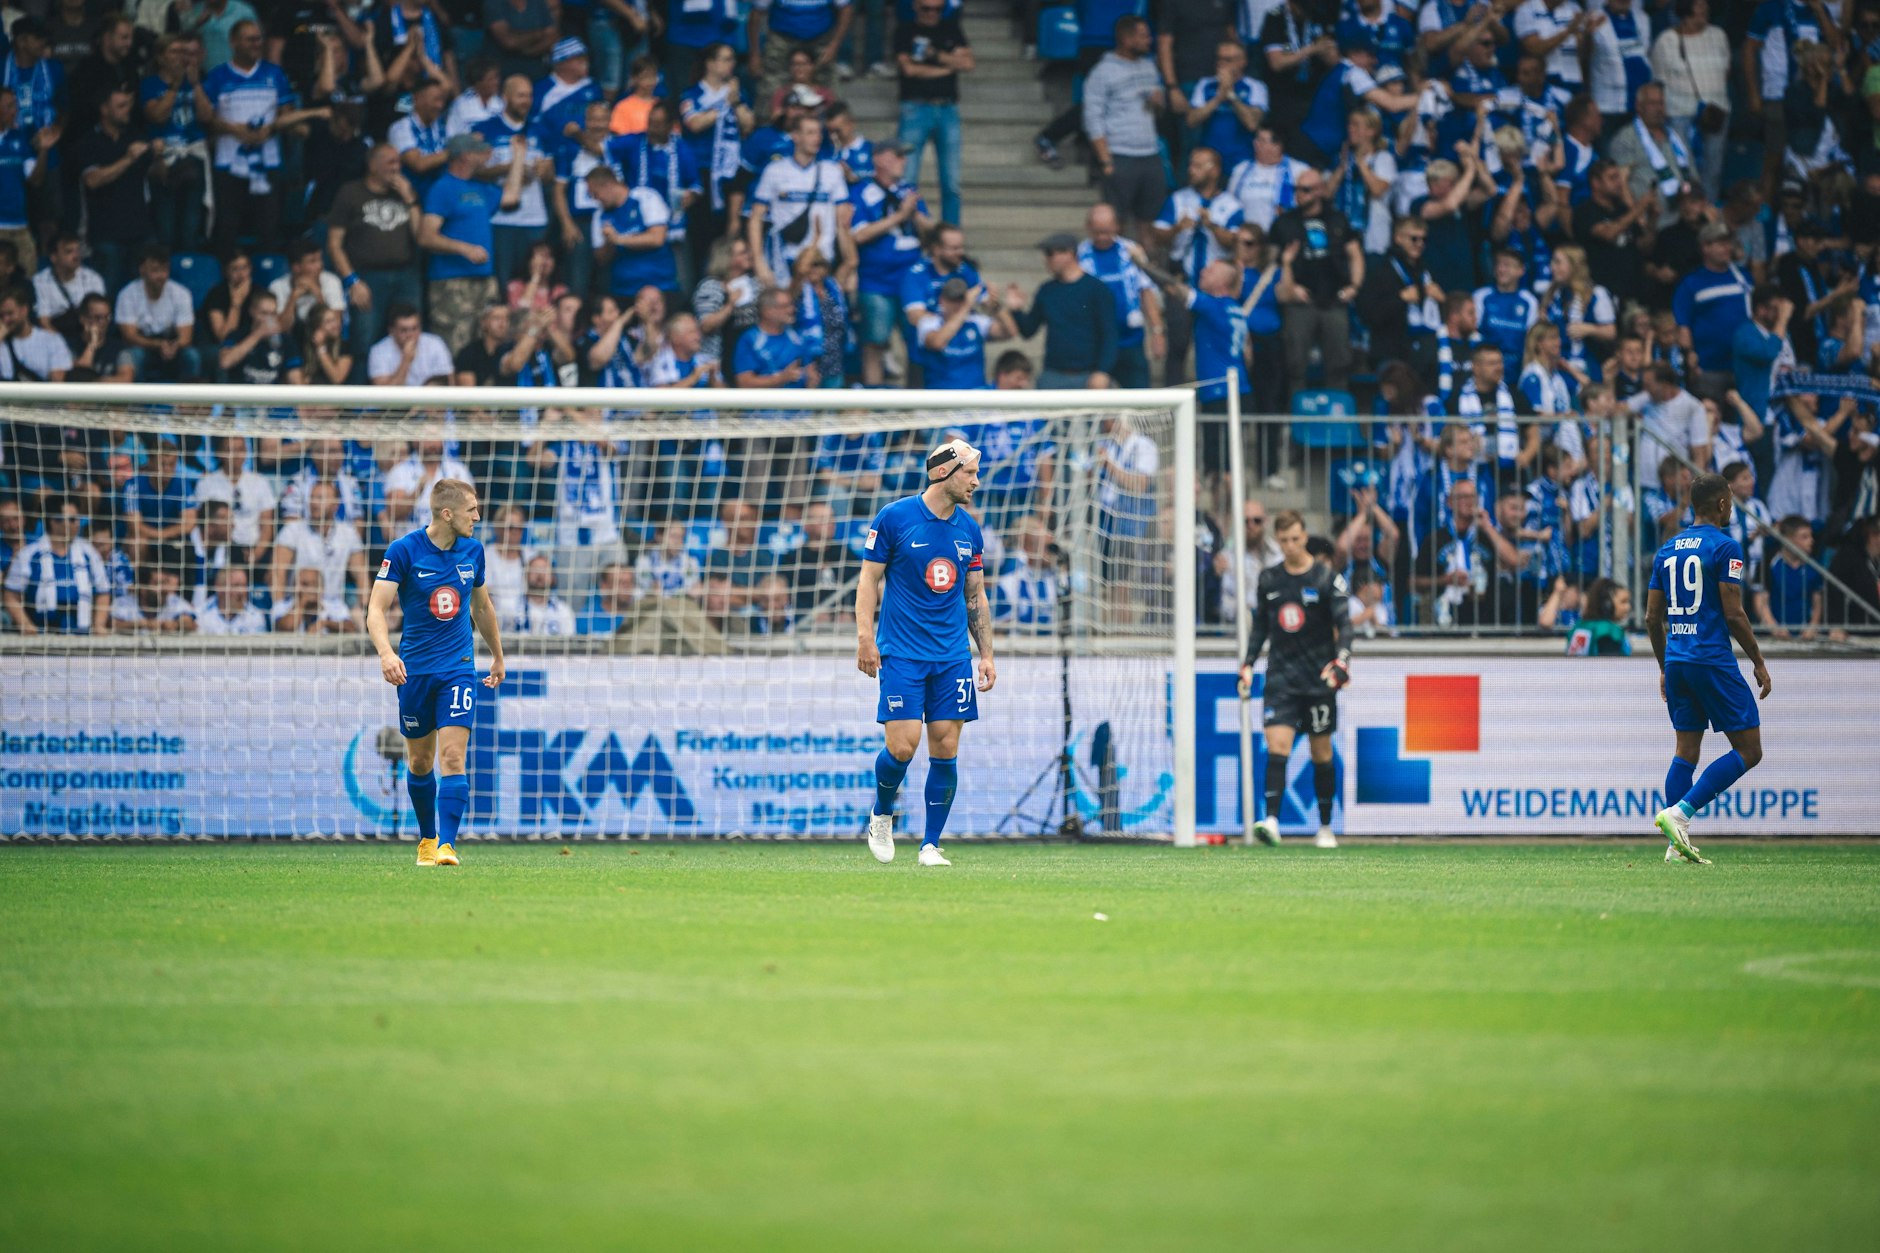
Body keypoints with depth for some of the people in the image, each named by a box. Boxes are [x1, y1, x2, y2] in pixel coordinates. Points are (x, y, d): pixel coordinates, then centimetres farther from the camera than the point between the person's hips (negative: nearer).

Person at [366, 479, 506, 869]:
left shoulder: (472, 550, 2)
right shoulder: (403, 550, -11)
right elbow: (376, 609, -16)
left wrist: (497, 656, 28)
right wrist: (386, 653, -34)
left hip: (458, 668, 1)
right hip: (414, 669, -1)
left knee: (452, 756, -14)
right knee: (420, 762, 11)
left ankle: (446, 845, -18)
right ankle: (427, 837, 31)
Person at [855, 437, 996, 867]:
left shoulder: (969, 530, 9)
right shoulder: (894, 518, -5)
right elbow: (869, 579, -2)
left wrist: (987, 654, 11)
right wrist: (865, 638, -10)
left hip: (952, 655, 4)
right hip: (901, 653, -4)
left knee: (945, 748, -2)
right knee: (902, 746, -12)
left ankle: (930, 845, 6)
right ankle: (881, 816, 17)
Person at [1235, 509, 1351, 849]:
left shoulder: (1327, 578, -2)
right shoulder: (1269, 579, 9)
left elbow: (1344, 624, -6)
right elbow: (1260, 626, 18)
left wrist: (1340, 662, -22)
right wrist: (1247, 665, 10)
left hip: (1318, 679, -2)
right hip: (1281, 677, 2)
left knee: (1321, 753, 5)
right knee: (1277, 746, -15)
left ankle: (1325, 827, 17)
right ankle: (1271, 821, -24)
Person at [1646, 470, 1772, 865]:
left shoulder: (1667, 550, 13)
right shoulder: (1724, 547, -8)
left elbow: (1652, 618, 14)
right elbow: (1733, 614, -13)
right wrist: (1758, 662, -3)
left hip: (1676, 662, 7)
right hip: (1713, 661, -7)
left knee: (1686, 751, 11)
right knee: (1748, 750, -1)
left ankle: (1678, 842, 3)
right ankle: (1678, 813, -15)